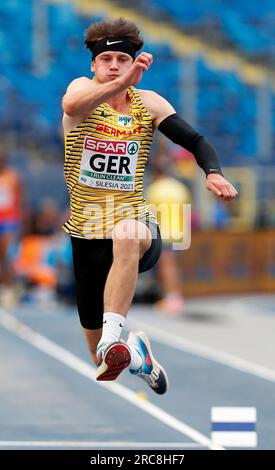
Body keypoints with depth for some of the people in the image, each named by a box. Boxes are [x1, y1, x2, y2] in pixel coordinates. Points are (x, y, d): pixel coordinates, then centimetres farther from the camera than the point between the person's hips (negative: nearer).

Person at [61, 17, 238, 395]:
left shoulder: (149, 104, 1)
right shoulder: (83, 88, -6)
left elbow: (195, 141, 0)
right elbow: (72, 105, -31)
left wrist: (213, 172, -23)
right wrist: (122, 83, -50)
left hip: (132, 218, -1)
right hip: (86, 228, 1)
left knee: (127, 239, -41)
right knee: (95, 340, 9)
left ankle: (113, 337, -50)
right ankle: (135, 355, 44)